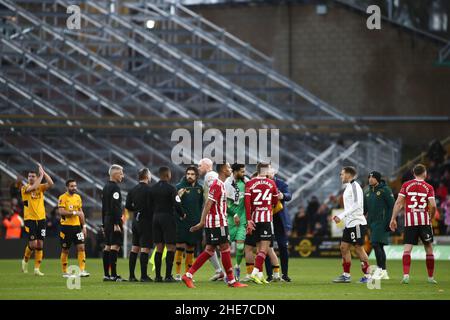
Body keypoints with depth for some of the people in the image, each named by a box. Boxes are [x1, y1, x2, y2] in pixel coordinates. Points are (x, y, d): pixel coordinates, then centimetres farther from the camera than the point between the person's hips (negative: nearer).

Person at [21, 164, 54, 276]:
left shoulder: (41, 187, 8)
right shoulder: (24, 188, -4)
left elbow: (50, 184, -9)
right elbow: (33, 187, -24)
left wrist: (43, 172, -10)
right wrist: (41, 175, -17)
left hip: (41, 219, 4)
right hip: (30, 219, -4)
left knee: (40, 244, 1)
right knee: (33, 243, -10)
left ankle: (37, 269, 7)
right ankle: (25, 260, 19)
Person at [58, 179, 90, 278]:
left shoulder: (78, 197, 12)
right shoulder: (63, 198, -7)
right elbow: (61, 211, -18)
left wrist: (84, 226, 14)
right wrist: (74, 213, -19)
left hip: (77, 226, 5)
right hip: (66, 226, -5)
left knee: (81, 247, -6)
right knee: (65, 250, 3)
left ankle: (82, 270, -7)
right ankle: (65, 272, 12)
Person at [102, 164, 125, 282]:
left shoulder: (105, 187, 16)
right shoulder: (115, 187, -13)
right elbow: (115, 207, -21)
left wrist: (104, 224, 21)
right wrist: (116, 224, -22)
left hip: (107, 220, 10)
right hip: (114, 220, -10)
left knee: (107, 246, 10)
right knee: (115, 246, -10)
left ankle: (106, 275, 11)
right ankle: (113, 275, -13)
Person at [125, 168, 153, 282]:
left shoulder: (133, 190, 8)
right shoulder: (148, 190, -13)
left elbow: (128, 206, 8)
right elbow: (151, 207, -18)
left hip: (135, 221, 7)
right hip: (146, 221, -7)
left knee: (134, 248, 10)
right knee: (145, 249, -6)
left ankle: (131, 275, 10)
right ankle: (143, 275, -7)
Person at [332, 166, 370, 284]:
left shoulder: (354, 186, -12)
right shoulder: (348, 187, 17)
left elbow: (356, 205, -21)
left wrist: (341, 216, -21)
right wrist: (339, 216, 16)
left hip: (357, 222, -10)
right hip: (349, 223, 10)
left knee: (359, 248, -6)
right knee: (344, 247, 8)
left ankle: (367, 275, -1)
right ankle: (346, 275, 12)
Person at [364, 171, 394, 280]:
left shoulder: (385, 190, -7)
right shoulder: (367, 191, 14)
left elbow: (392, 206, -10)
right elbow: (364, 208, 19)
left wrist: (389, 222, -15)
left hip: (381, 223, -7)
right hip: (372, 222, 7)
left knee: (376, 244, -15)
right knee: (379, 247, 10)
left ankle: (380, 269, -11)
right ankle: (384, 272, 14)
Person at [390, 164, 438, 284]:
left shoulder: (406, 185, 5)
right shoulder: (428, 187, 2)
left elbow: (399, 203, -1)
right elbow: (433, 206, -7)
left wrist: (393, 219, 3)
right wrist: (430, 218, 10)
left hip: (410, 221, 0)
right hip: (424, 220, 0)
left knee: (407, 248, -3)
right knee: (428, 248, 12)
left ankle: (406, 275, -19)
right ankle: (430, 277, 18)